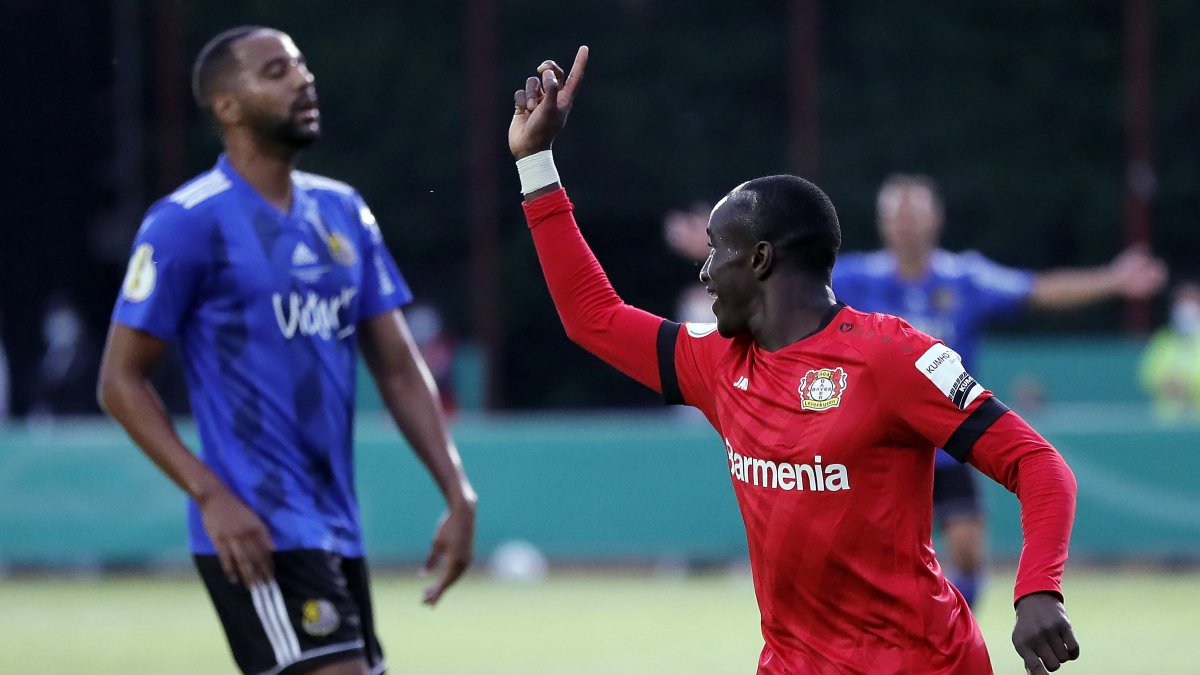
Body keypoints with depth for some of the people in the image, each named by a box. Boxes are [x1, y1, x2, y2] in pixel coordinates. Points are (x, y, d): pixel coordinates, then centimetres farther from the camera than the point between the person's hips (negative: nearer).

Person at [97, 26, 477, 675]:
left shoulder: (343, 212, 13)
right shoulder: (188, 223, -8)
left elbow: (398, 367, 15)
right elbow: (120, 380, -7)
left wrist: (458, 493, 5)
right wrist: (211, 495, -17)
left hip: (335, 530, 8)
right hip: (257, 534, -8)